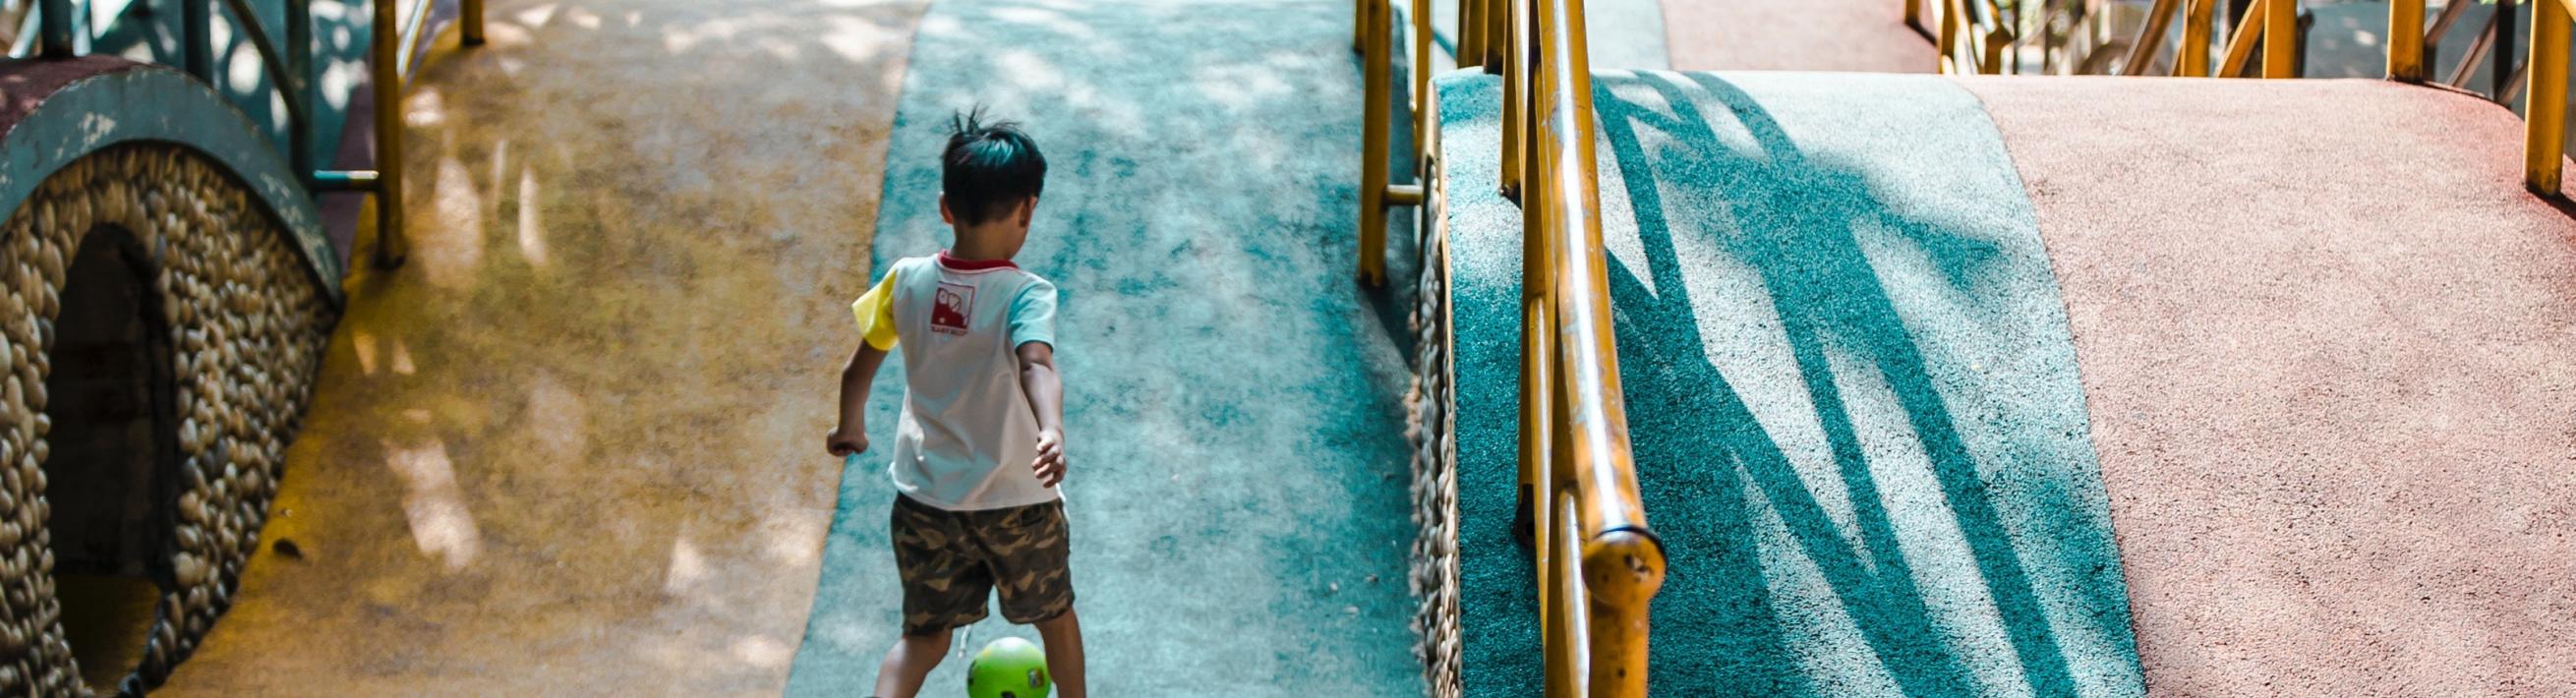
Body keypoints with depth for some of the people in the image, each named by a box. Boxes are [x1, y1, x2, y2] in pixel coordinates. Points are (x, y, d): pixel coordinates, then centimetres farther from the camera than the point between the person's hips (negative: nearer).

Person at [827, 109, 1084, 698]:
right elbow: (1036, 365, -37)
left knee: (924, 636, 14)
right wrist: (1053, 431, -52)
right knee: (1054, 616, 22)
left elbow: (858, 369, 5)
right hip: (1017, 503, -3)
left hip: (924, 499, 3)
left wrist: (850, 428, 22)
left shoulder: (907, 280, -6)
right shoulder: (1025, 294, -18)